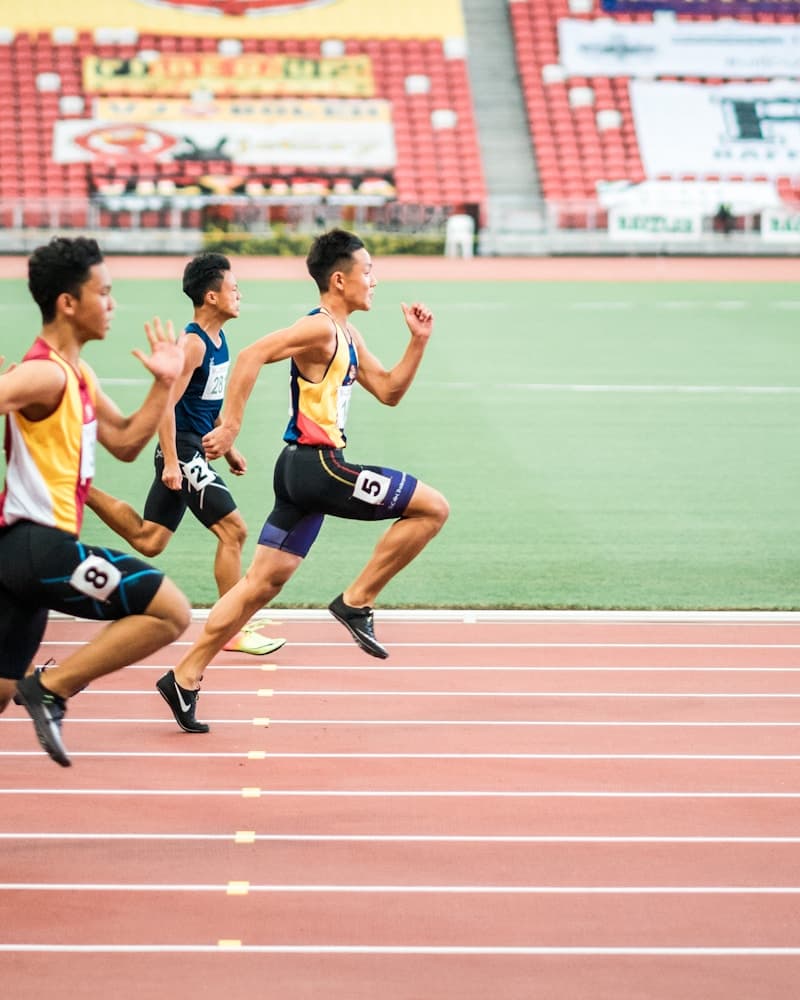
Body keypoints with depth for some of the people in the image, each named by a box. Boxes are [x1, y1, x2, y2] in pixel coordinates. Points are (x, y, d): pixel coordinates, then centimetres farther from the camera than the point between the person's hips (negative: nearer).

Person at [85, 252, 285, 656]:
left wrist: (227, 448, 23)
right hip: (183, 449, -10)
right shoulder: (193, 343, -18)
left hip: (194, 450, 10)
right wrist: (170, 462, -24)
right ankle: (234, 631, -3)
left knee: (148, 540, 13)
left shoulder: (217, 340, 11)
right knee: (233, 529, -9)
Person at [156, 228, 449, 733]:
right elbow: (253, 355, -22)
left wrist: (418, 341, 13)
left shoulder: (349, 336, 18)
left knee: (261, 583, 10)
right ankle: (357, 601, -4)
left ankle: (185, 678, 11)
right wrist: (230, 426, -24)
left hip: (306, 469, 10)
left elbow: (389, 391, 24)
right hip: (316, 465, -10)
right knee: (433, 507, -9)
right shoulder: (320, 328, -13)